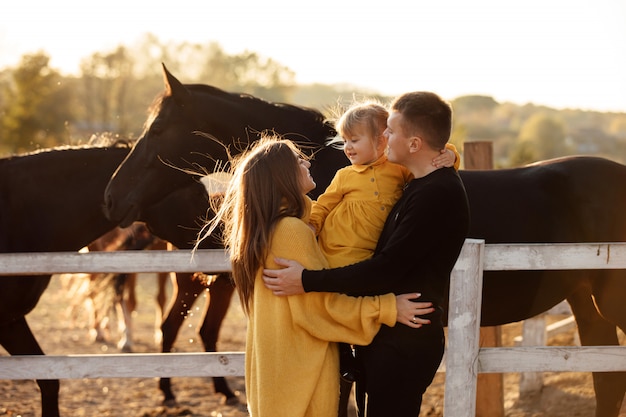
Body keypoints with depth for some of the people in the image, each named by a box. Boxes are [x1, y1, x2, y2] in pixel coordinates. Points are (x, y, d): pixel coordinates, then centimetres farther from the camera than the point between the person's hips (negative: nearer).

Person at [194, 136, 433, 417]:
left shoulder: (265, 229, 10)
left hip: (273, 365, 9)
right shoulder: (292, 231, -19)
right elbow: (322, 305, -18)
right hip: (300, 367, -9)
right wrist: (386, 309, -15)